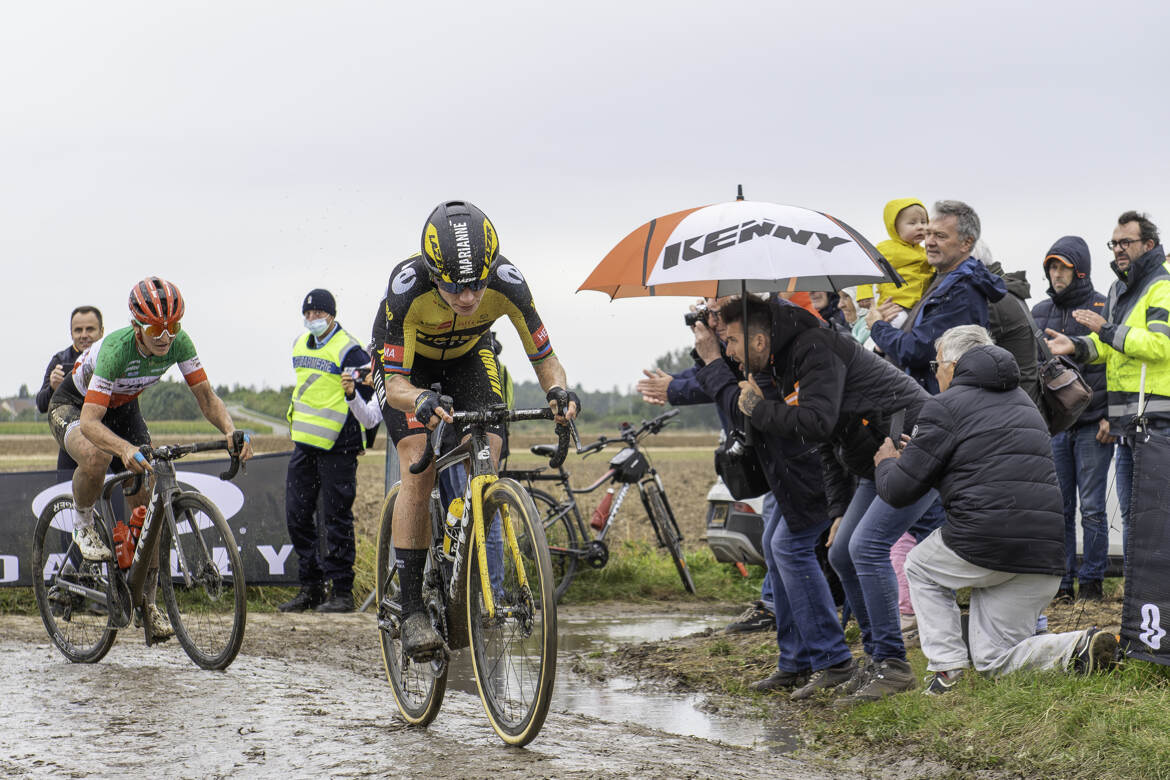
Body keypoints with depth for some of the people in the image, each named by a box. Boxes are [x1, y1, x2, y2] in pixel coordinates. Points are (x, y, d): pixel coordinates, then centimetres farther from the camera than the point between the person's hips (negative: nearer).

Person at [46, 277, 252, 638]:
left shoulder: (178, 342, -24)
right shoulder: (116, 349, -39)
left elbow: (206, 396, -18)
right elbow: (90, 422, -45)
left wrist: (230, 431, -39)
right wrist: (126, 449, -64)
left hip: (122, 408, 5)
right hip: (74, 406, -5)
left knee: (147, 507, -5)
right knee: (96, 456, -40)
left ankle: (147, 603, 8)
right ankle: (83, 524, -10)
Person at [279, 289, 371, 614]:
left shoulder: (350, 351, -10)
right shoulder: (300, 344, 12)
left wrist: (352, 392, -30)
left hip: (337, 446, -7)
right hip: (303, 443, 8)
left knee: (336, 519, -5)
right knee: (297, 517, 7)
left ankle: (342, 591, 0)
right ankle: (311, 587, 16)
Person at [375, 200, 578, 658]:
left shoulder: (507, 283, -34)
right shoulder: (408, 286, -40)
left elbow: (544, 358, -25)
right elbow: (395, 383, -37)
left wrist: (559, 390, -47)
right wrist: (422, 402, -59)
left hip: (469, 354, 3)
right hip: (408, 360, -2)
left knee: (488, 462, -16)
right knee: (420, 467, -20)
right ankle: (411, 610, -18)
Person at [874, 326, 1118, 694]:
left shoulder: (945, 406, -1)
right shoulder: (1023, 401, 23)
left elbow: (899, 490, 0)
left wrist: (886, 463, 23)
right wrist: (923, 450, 40)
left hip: (983, 543, -7)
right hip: (1046, 552, 7)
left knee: (921, 568, 25)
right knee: (994, 659, 14)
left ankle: (946, 669, 11)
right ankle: (1079, 648, -9)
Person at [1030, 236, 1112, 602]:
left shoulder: (1103, 310, -2)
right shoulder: (1040, 312, 13)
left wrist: (1111, 417, -9)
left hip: (1093, 426, -4)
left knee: (1092, 508, -2)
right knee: (1058, 507, 4)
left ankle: (1091, 581, 6)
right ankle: (1062, 582, 9)